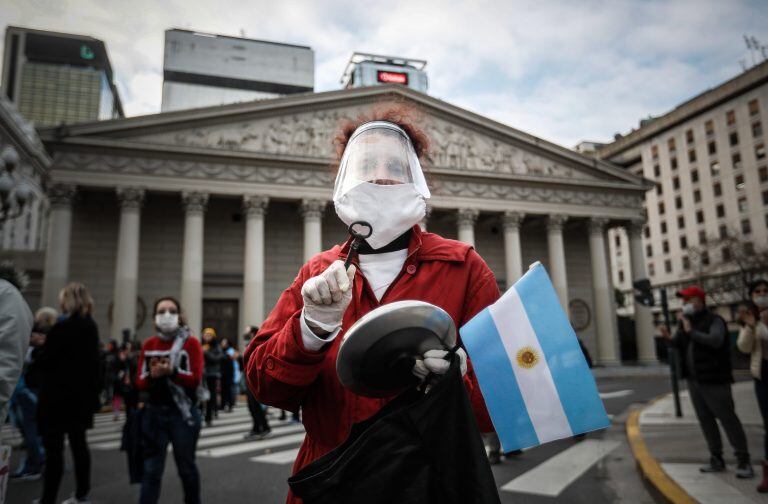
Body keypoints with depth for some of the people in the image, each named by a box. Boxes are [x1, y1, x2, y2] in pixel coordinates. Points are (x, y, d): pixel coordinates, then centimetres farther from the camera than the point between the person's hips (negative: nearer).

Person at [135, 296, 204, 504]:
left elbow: (195, 379, -11)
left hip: (183, 413, -3)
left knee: (186, 466, 11)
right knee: (151, 469, 3)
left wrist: (172, 372, -26)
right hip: (154, 413, 3)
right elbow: (140, 382, 6)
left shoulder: (191, 342, -5)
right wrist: (152, 376, -15)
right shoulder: (148, 345, 7)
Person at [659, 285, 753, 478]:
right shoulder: (684, 321, 9)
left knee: (728, 419, -1)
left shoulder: (714, 320, -10)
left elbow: (715, 341, -28)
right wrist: (668, 337, -5)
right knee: (705, 420, 12)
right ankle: (717, 460, 22)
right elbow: (679, 345, 15)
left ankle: (743, 461, 9)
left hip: (714, 380, -7)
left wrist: (691, 330, -23)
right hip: (694, 380, 7)